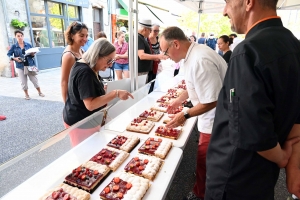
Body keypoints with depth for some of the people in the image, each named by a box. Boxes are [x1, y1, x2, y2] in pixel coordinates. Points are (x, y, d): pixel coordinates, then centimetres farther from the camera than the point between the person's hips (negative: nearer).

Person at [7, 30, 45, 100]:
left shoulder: (28, 45, 3)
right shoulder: (14, 46, -1)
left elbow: (32, 54, 10)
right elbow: (9, 54, 3)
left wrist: (33, 54, -12)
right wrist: (15, 58, -14)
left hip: (30, 65, 0)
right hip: (20, 66, 0)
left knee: (34, 79, 5)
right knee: (23, 82, 6)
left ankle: (39, 92, 20)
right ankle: (26, 94, 22)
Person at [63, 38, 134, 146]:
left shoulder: (88, 68, 6)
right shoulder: (84, 72, -26)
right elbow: (90, 105, -31)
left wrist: (102, 90, 7)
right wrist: (115, 93, -32)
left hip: (84, 120, 10)